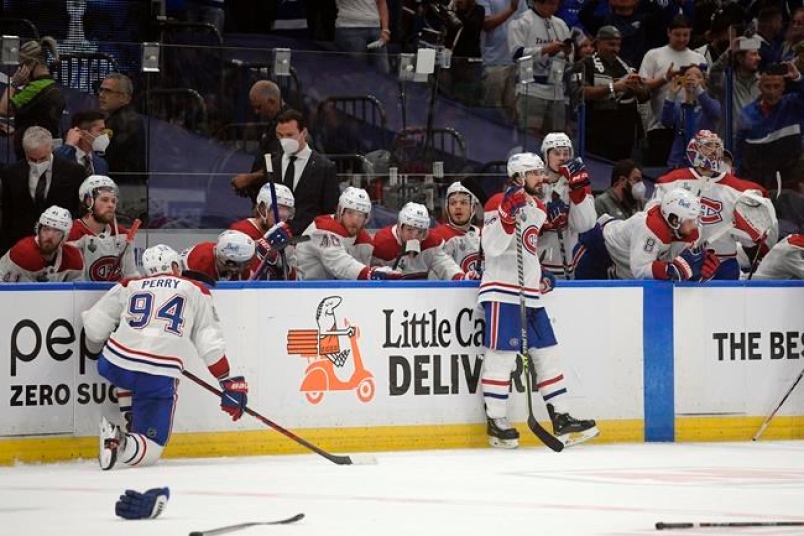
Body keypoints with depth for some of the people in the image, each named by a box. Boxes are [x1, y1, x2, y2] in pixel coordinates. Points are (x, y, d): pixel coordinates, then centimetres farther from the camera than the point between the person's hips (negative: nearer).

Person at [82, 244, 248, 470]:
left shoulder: (129, 287, 17)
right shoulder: (195, 291, 15)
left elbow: (94, 326, 14)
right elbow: (210, 343, 8)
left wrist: (98, 347, 35)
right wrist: (229, 383, 12)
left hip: (114, 366, 2)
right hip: (160, 379, -2)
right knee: (149, 450, 6)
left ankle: (132, 422, 23)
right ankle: (122, 443, -27)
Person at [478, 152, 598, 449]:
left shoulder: (538, 208, 17)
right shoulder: (499, 204, -10)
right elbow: (493, 247, -21)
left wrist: (540, 273, 16)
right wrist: (508, 213, -32)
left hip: (530, 294, 9)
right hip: (503, 292, -9)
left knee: (548, 354, 8)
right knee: (502, 355, -9)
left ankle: (562, 419, 12)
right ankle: (496, 421, -2)